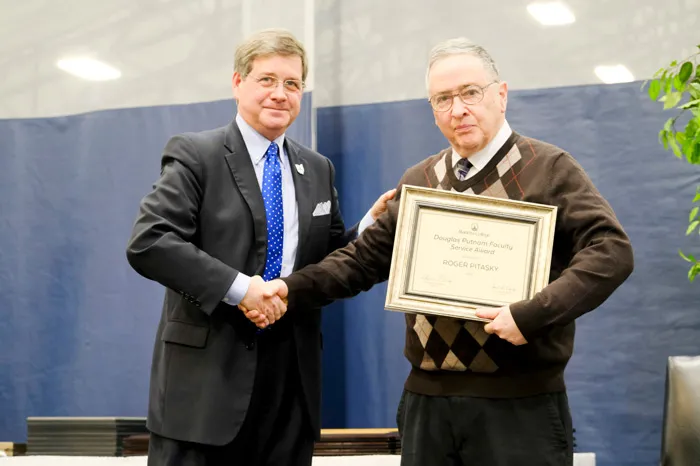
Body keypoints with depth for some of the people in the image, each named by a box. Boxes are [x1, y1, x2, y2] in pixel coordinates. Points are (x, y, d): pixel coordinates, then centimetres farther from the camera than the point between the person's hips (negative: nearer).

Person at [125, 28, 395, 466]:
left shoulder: (318, 168, 14)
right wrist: (239, 286, -21)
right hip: (207, 368, -5)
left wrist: (372, 226, -3)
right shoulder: (196, 154, -4)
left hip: (292, 372, 5)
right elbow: (147, 242, -15)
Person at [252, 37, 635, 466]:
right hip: (427, 399, 5)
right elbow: (365, 258, 15)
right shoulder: (418, 181, 14)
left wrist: (531, 315, -23)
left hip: (520, 402, -4)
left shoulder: (549, 168, -2)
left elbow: (612, 250, -13)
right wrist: (292, 288, 0)